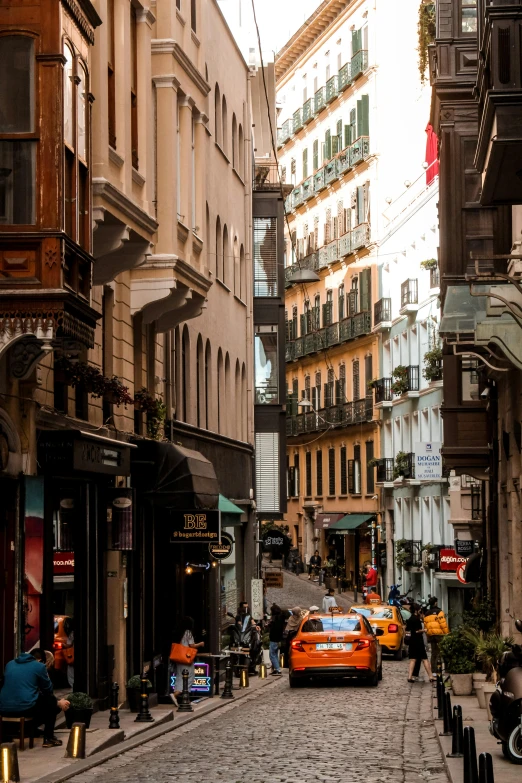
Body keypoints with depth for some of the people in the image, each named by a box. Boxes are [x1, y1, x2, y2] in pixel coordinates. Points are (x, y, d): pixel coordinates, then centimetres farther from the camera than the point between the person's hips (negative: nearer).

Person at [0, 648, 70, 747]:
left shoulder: (10, 664, 18)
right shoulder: (39, 666, 3)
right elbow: (47, 690, 9)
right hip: (26, 708, -6)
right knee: (52, 702, 22)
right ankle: (48, 738, 20)